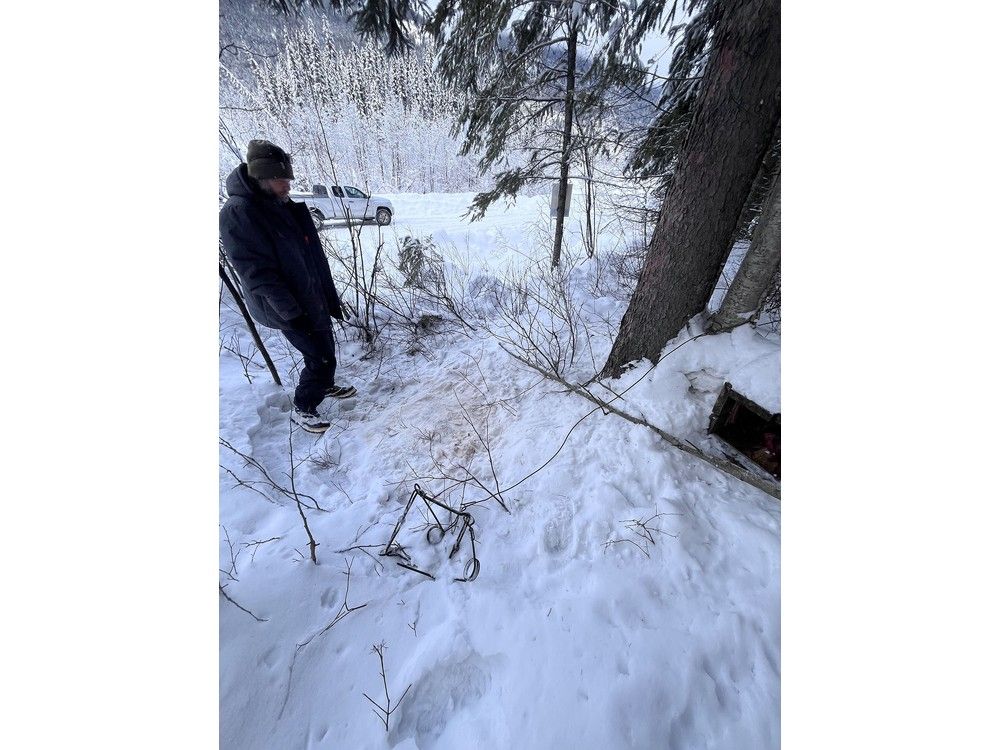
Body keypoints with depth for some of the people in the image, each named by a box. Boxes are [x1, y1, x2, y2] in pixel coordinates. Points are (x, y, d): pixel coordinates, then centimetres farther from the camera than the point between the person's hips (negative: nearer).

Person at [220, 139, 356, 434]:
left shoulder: (284, 206, 9)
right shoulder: (237, 213, -16)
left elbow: (313, 256, 11)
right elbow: (257, 273, -21)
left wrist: (330, 296, 12)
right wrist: (291, 313, -23)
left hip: (314, 298, 8)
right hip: (287, 309, -8)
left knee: (325, 350, 17)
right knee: (320, 357, -4)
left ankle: (325, 385, 43)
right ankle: (301, 409, 16)